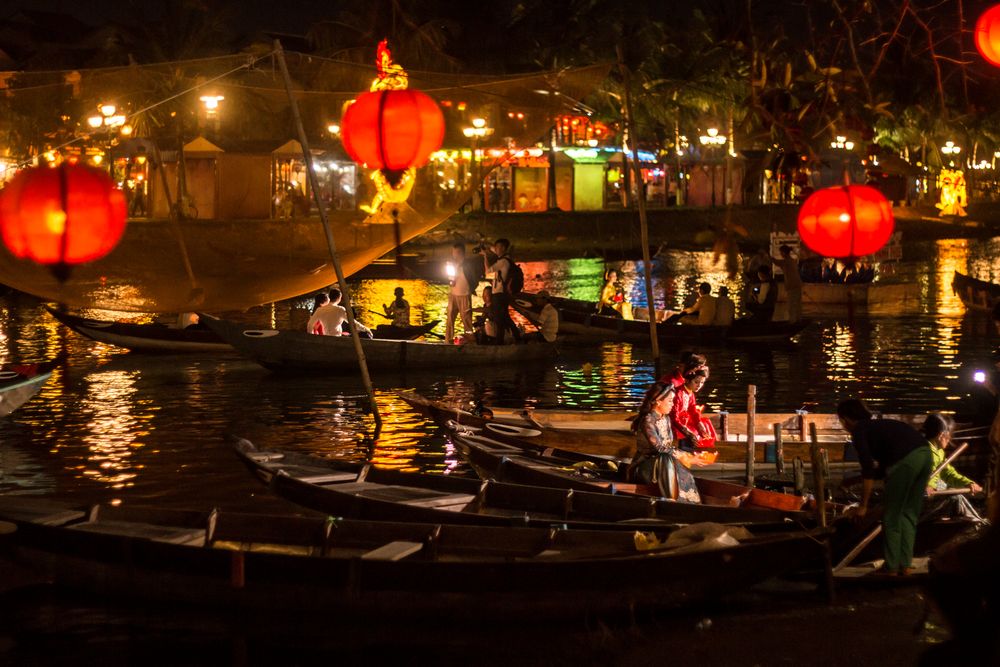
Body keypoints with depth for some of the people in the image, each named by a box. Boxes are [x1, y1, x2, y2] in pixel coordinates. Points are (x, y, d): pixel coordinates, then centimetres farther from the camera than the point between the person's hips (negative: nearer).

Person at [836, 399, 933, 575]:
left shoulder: (859, 431, 8)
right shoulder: (877, 426, 31)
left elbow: (868, 471, 0)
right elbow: (883, 469, 37)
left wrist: (863, 506, 5)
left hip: (906, 459, -8)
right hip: (925, 453, 8)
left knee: (892, 516, 5)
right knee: (909, 513, 17)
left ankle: (891, 568, 9)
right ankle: (905, 564, 18)